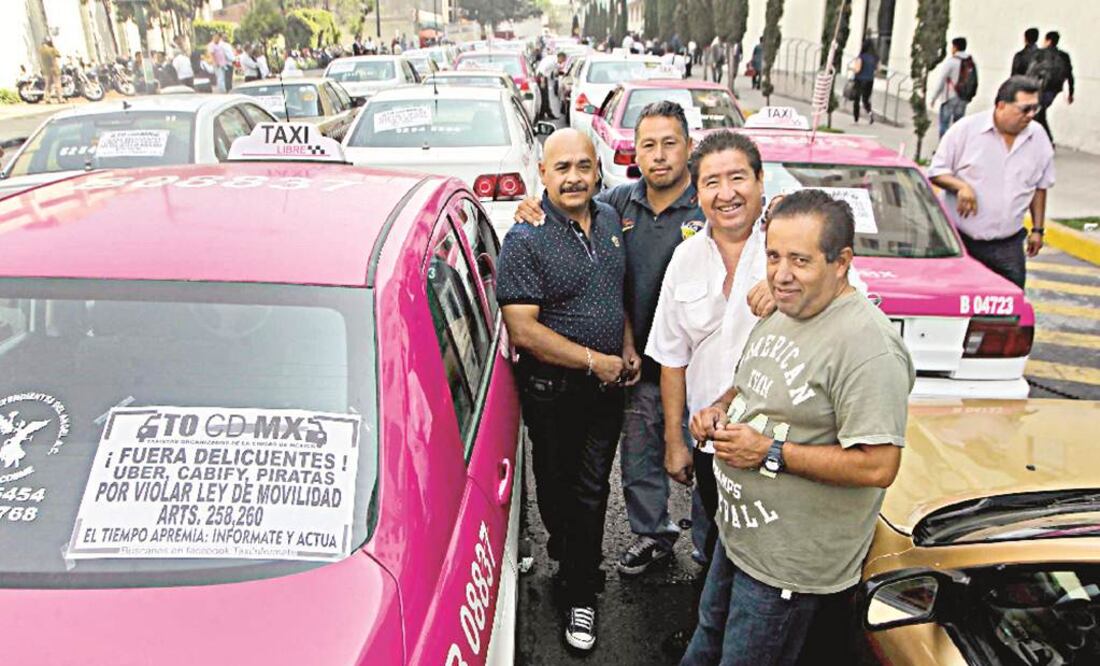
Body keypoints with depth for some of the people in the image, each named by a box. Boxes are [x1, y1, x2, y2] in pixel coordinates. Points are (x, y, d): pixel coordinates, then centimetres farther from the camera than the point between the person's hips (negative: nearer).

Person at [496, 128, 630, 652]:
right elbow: (523, 330, -22)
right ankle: (573, 563, 40)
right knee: (558, 487, 13)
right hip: (554, 392, -5)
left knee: (592, 491, 12)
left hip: (608, 387, 5)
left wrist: (629, 350, 6)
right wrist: (595, 361, -18)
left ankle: (579, 595, 26)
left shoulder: (610, 220, 5)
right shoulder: (525, 240, -16)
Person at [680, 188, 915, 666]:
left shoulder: (867, 344, -26)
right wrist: (721, 409, -2)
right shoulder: (780, 313, 4)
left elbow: (878, 467, -29)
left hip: (791, 565, -8)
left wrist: (771, 453, -26)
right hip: (737, 532, 9)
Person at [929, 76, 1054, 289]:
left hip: (1007, 246, 3)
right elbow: (936, 171, -3)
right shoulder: (966, 128, -7)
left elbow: (1040, 187, 15)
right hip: (959, 240, -3)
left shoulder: (1039, 138, 5)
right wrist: (961, 186, -22)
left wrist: (1037, 229, 12)